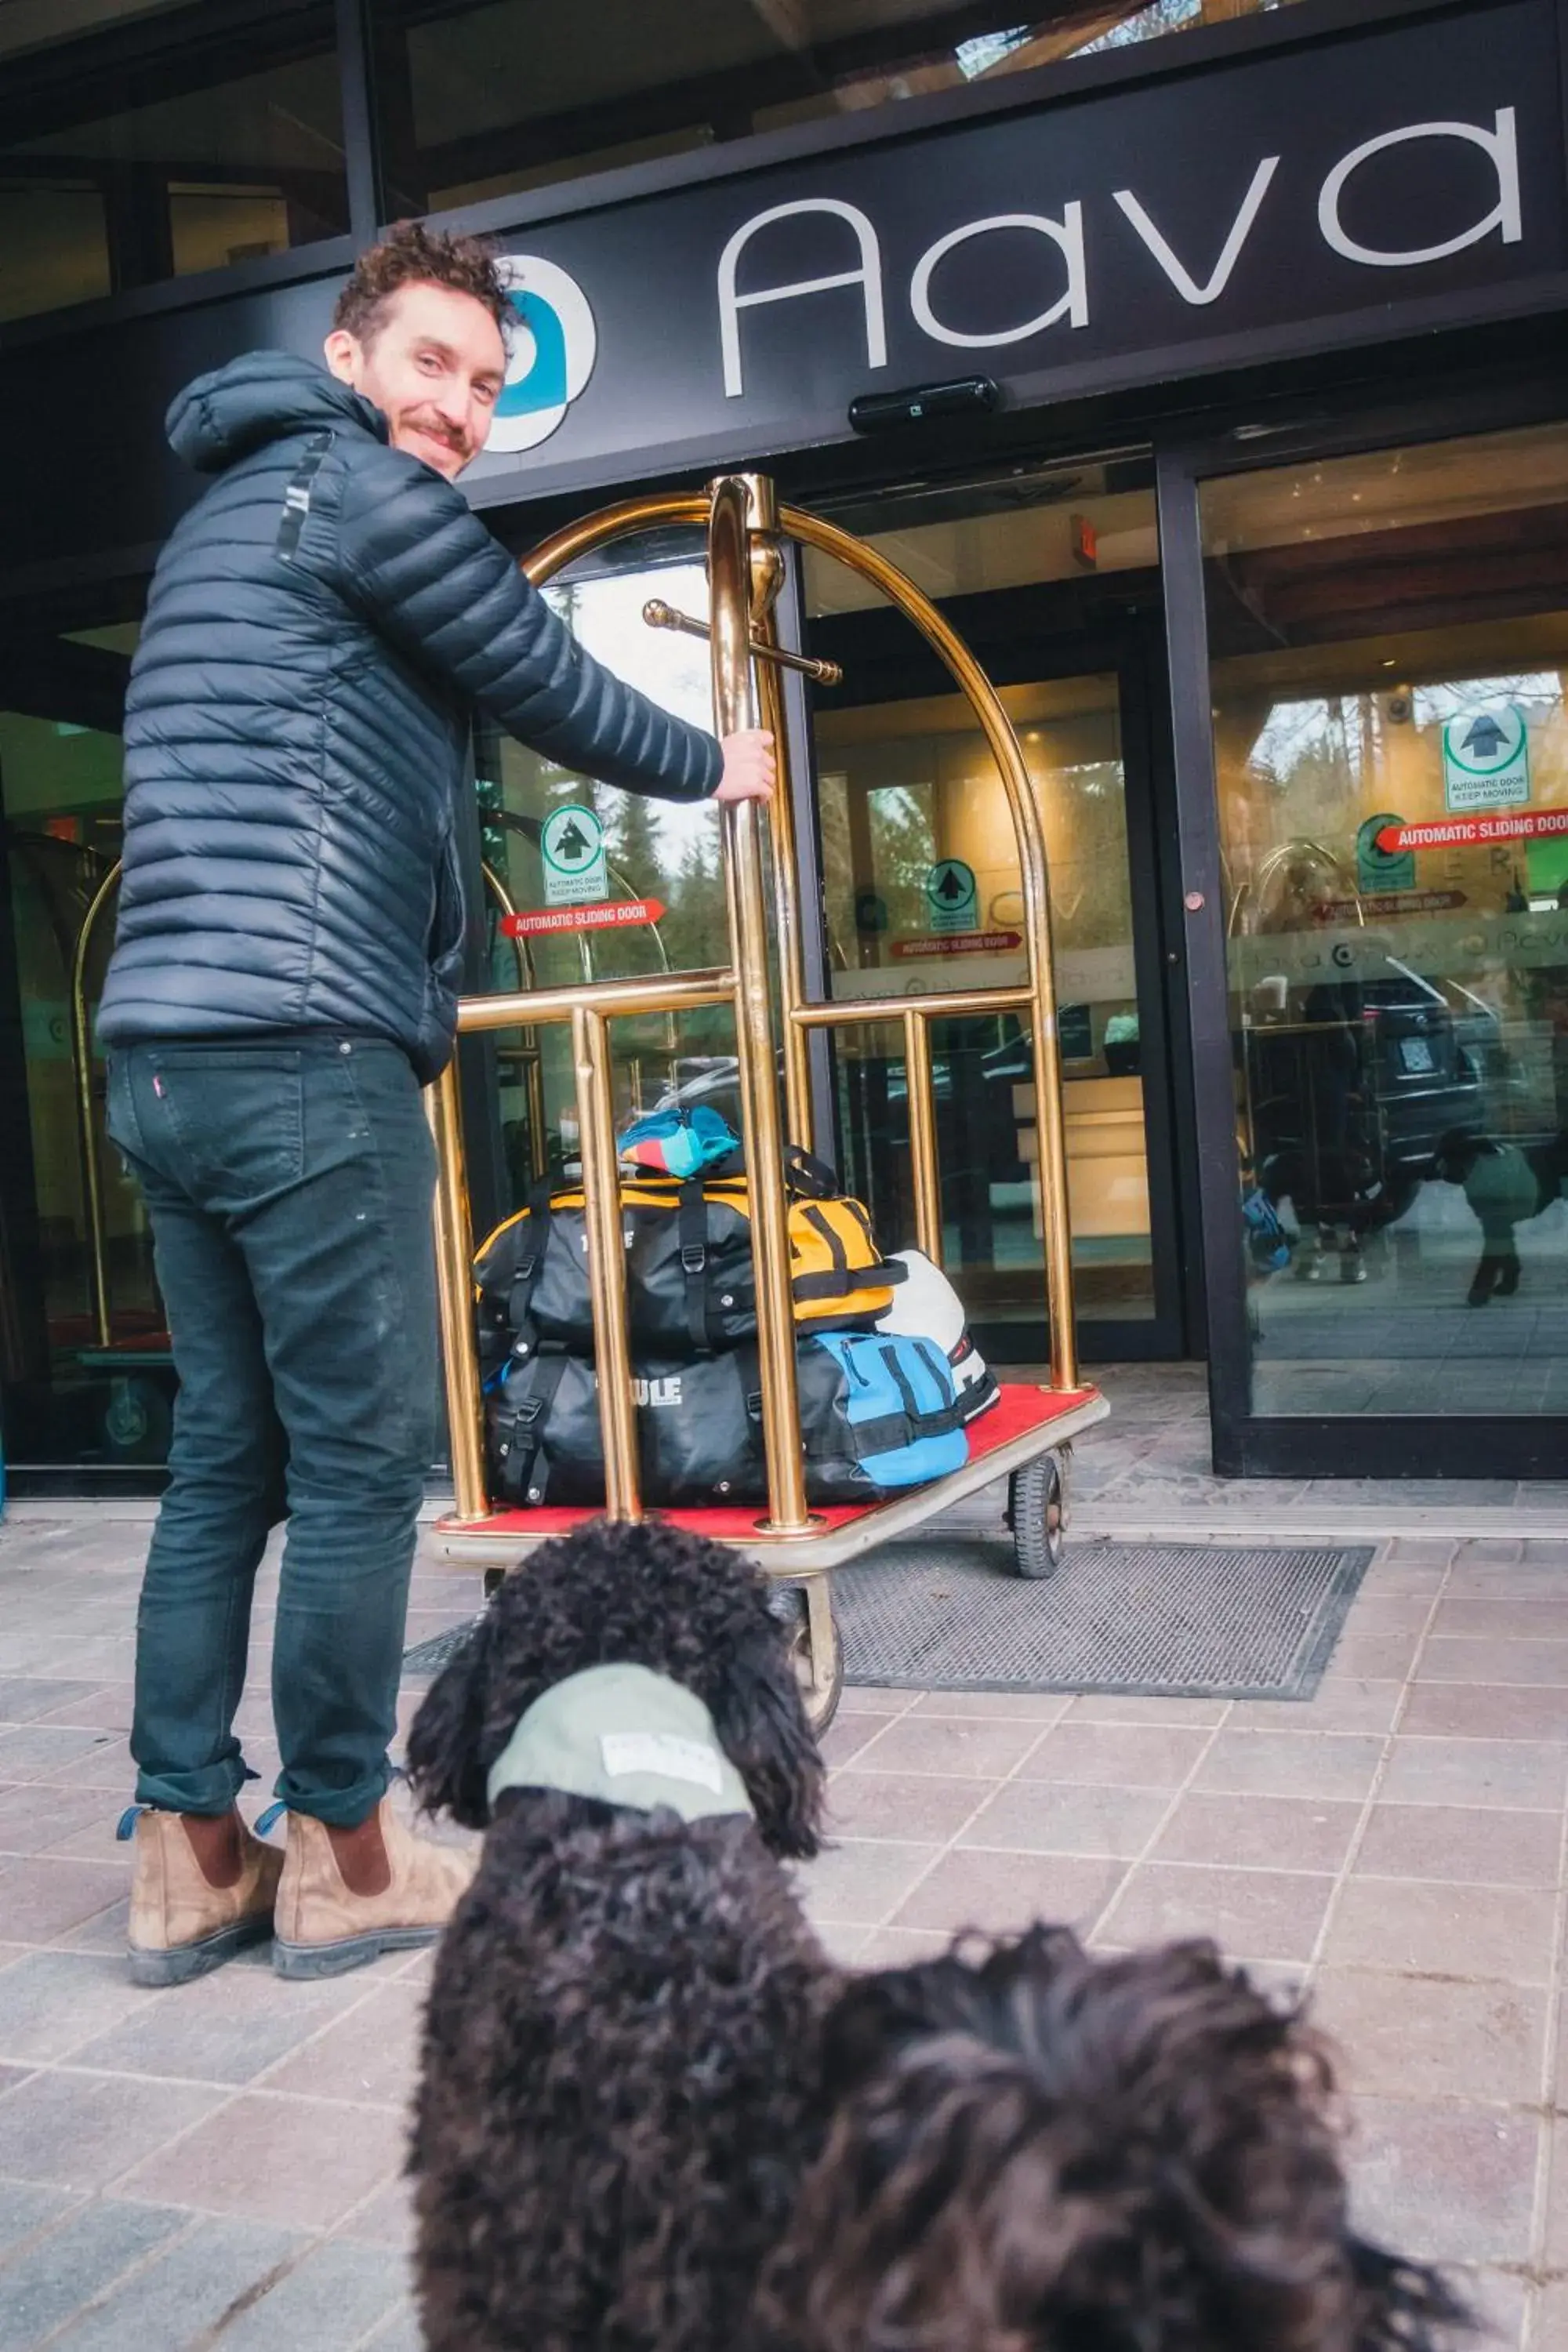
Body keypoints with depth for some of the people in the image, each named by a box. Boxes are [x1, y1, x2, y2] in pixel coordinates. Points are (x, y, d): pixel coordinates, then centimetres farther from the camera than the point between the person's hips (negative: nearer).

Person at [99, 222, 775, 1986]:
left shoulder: (227, 509, 27)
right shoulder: (365, 489, -3)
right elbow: (547, 689, 4)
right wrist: (710, 767, 21)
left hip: (164, 1054, 10)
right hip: (306, 1053, -10)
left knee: (225, 1456, 12)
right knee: (360, 1459, 0)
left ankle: (186, 1857, 18)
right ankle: (341, 1858, 11)